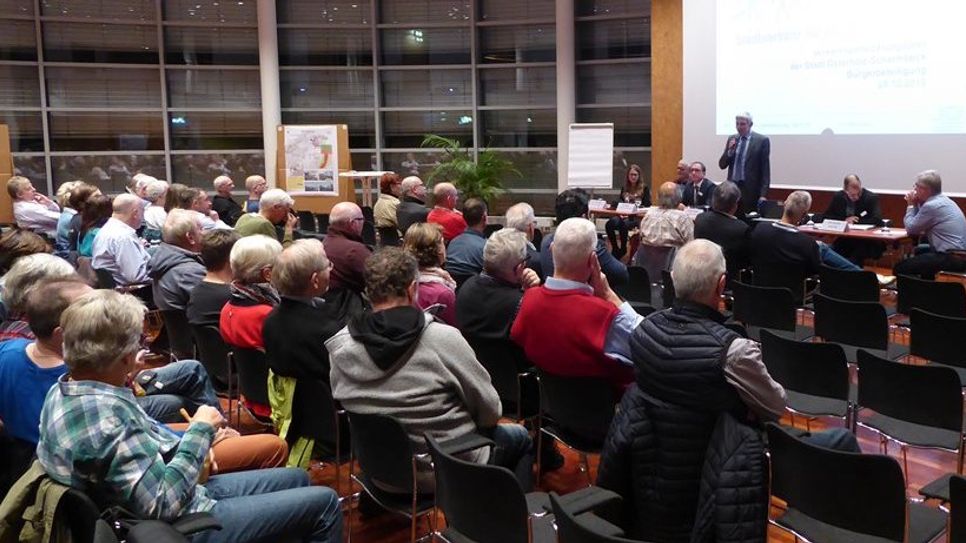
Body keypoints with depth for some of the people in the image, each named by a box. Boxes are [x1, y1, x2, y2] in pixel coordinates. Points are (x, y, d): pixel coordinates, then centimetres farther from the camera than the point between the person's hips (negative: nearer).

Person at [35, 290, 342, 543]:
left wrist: (187, 445, -2)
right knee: (323, 503, -3)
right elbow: (165, 502, -30)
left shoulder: (66, 389, -1)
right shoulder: (103, 413, -32)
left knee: (296, 479, 21)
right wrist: (200, 433, -18)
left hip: (181, 491, 10)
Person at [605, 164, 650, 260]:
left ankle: (623, 249, -14)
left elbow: (647, 205, -3)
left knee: (622, 224, -37)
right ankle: (615, 248, -11)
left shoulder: (645, 188, 5)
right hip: (624, 215, 4)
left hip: (637, 217, -4)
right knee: (609, 224, -29)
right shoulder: (624, 188, 18)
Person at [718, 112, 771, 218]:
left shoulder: (762, 140, -1)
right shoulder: (732, 139, 12)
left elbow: (765, 169, -4)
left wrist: (763, 194, -10)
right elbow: (722, 165, 10)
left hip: (751, 190, -4)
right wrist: (730, 151, -8)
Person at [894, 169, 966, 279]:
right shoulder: (942, 199, 14)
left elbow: (911, 229, -6)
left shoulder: (931, 206, -17)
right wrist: (916, 204, 8)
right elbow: (918, 225, 20)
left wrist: (911, 205, 4)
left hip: (952, 258, -11)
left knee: (900, 269, -10)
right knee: (920, 252, 34)